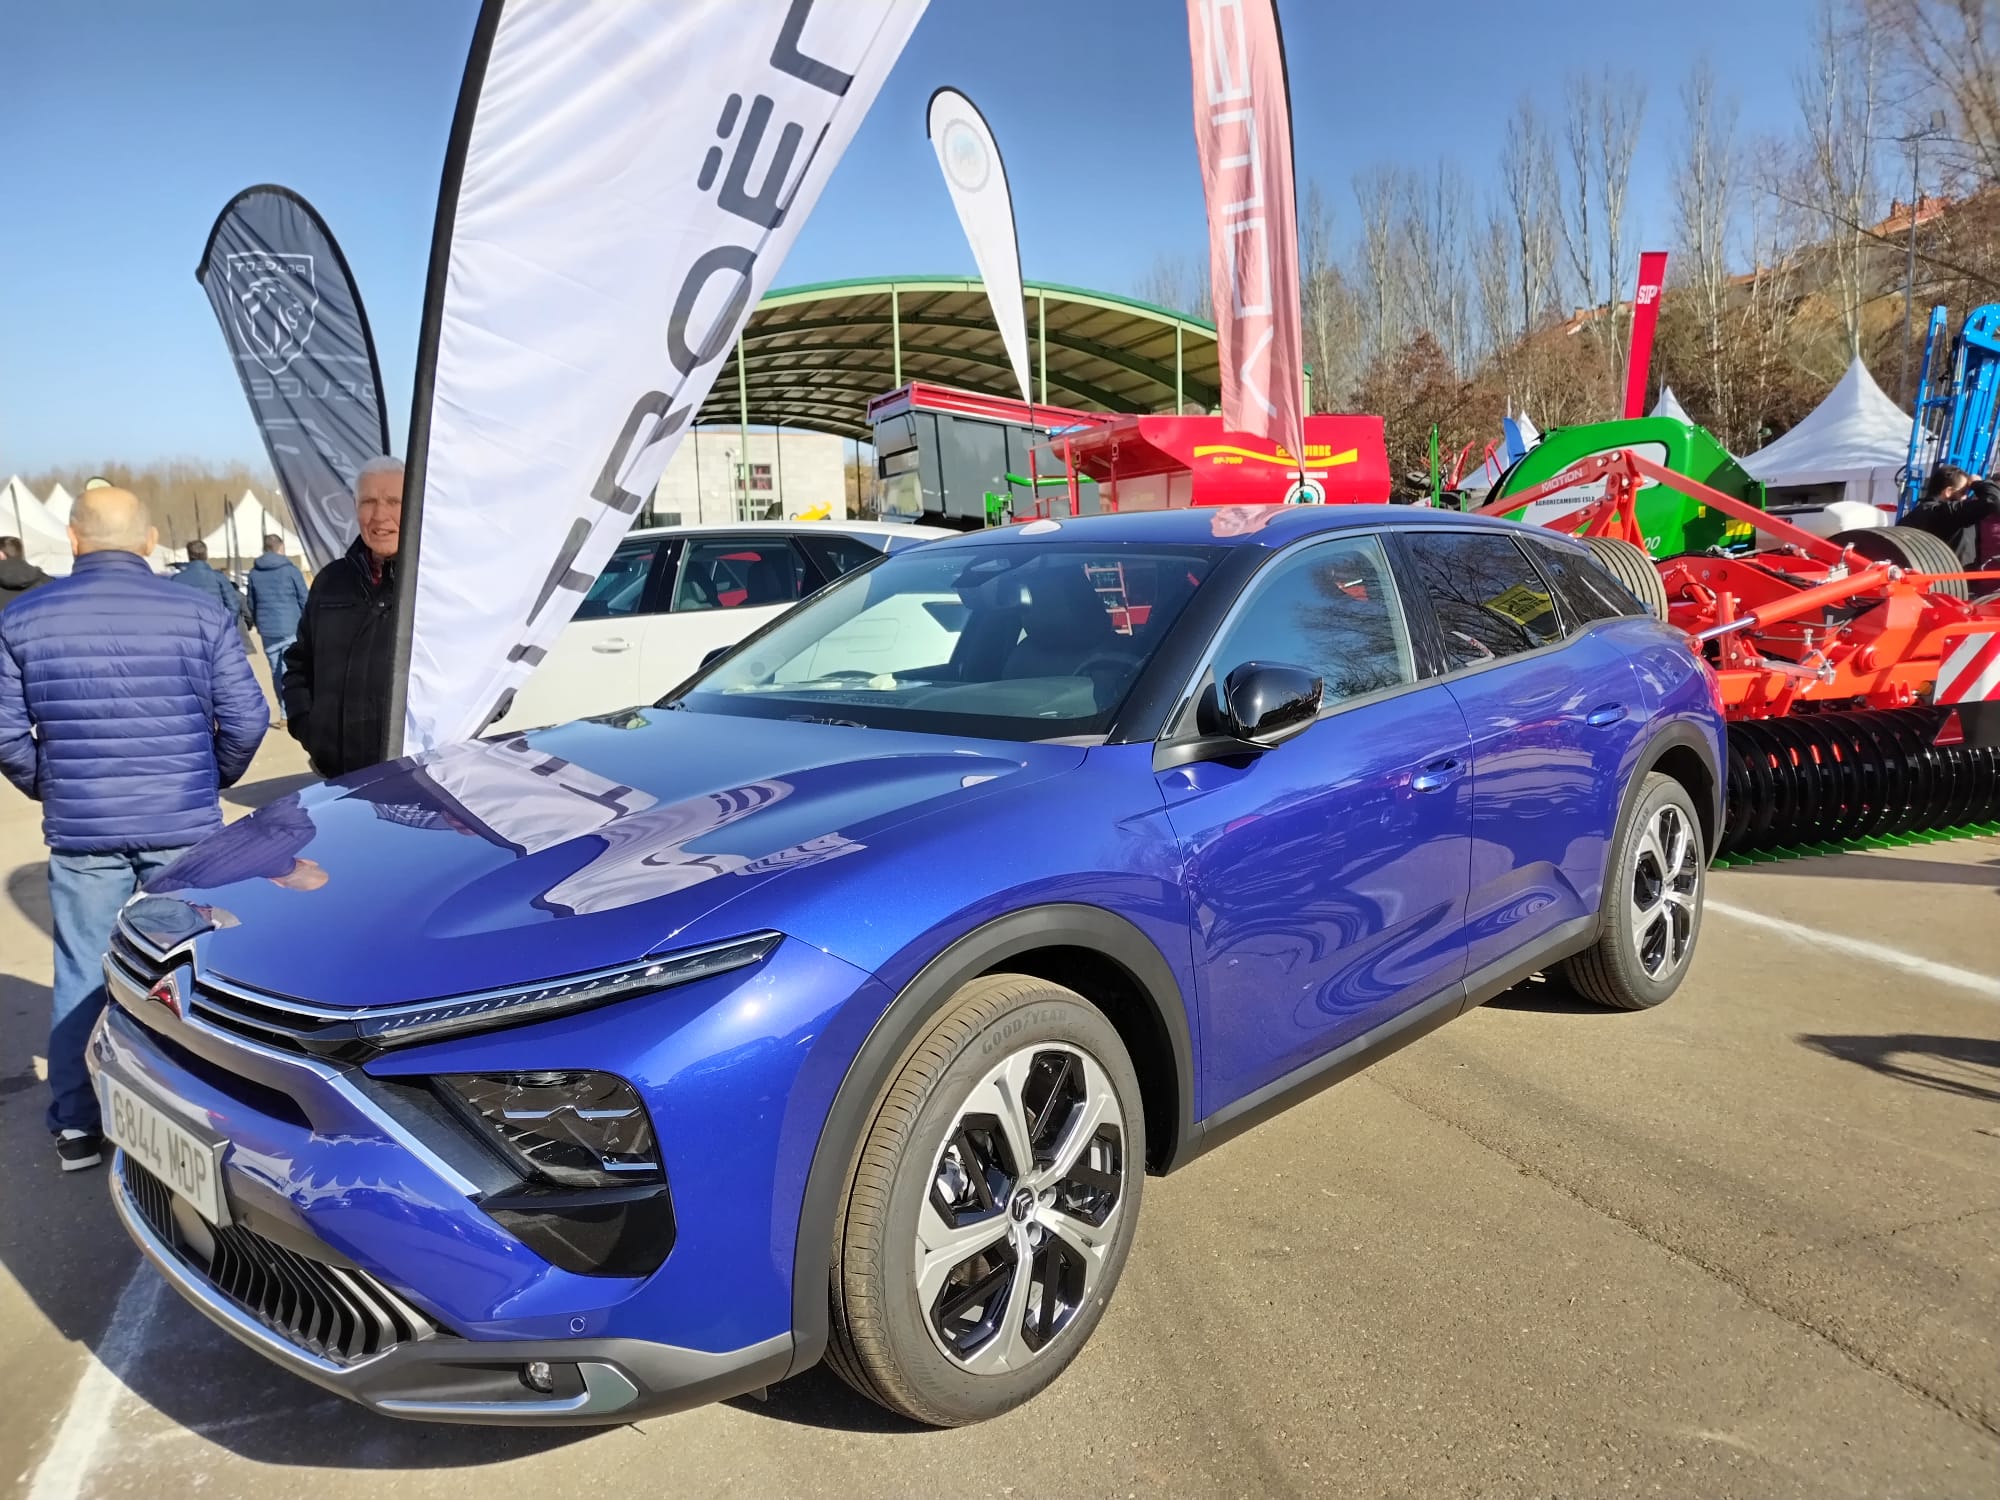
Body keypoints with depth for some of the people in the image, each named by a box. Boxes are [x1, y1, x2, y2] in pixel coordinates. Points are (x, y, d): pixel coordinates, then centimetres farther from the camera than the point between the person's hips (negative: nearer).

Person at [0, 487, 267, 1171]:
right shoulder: (201, 614, -6)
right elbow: (246, 720, -6)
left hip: (80, 831, 1)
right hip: (184, 827, -1)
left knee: (81, 976, 13)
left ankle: (75, 1128, 21)